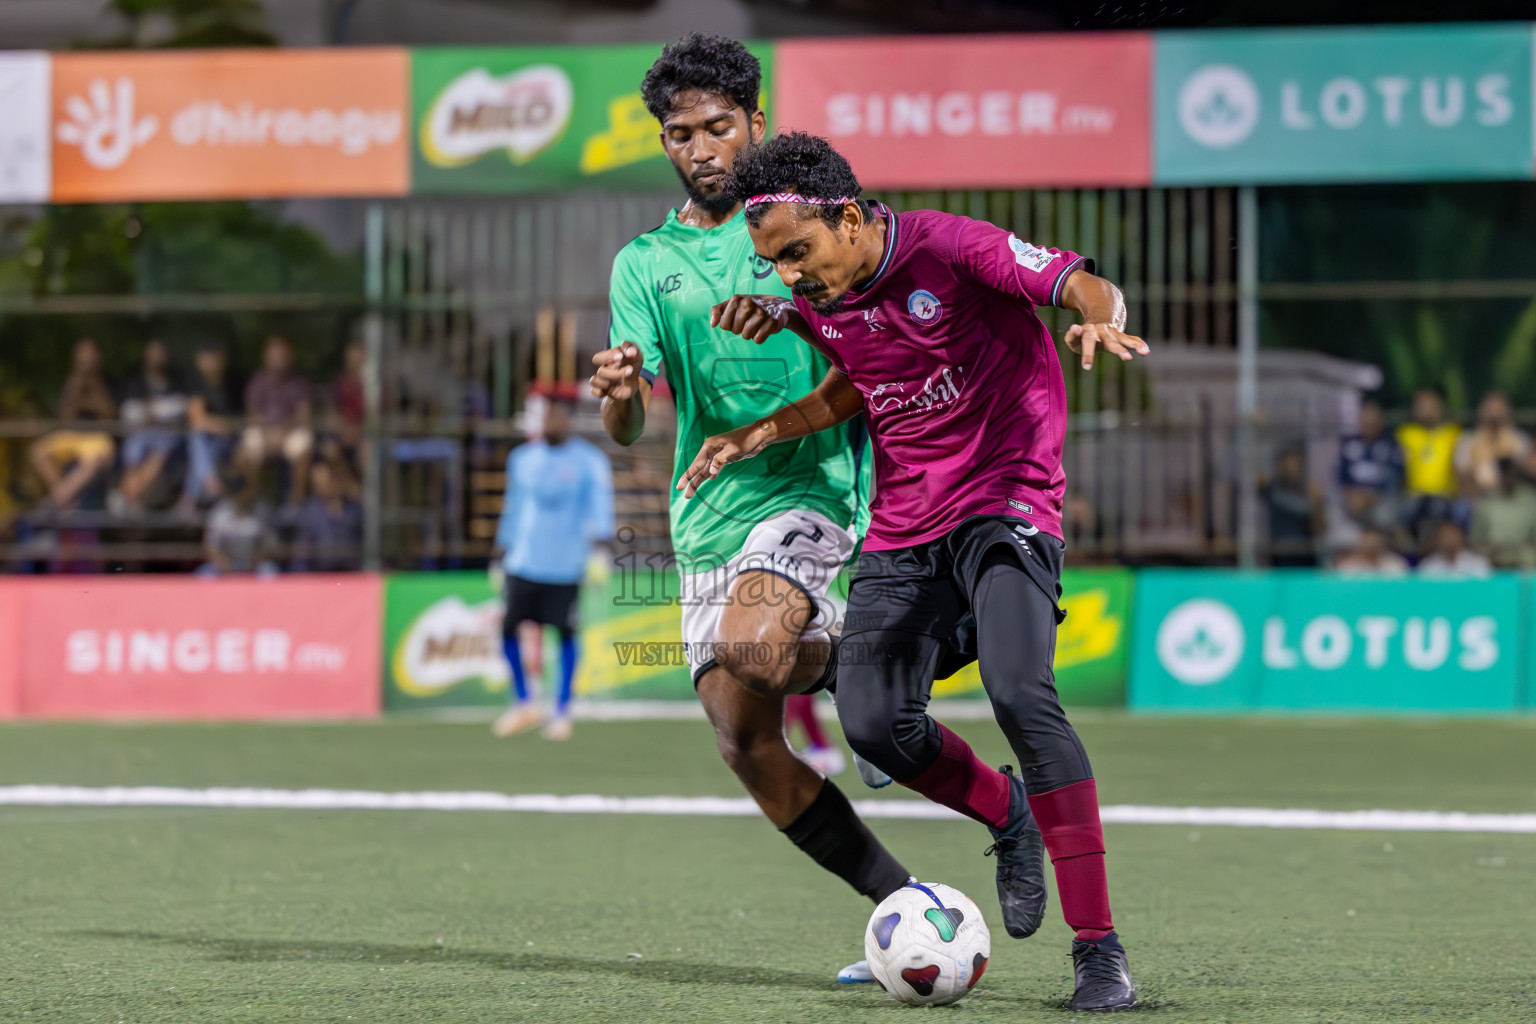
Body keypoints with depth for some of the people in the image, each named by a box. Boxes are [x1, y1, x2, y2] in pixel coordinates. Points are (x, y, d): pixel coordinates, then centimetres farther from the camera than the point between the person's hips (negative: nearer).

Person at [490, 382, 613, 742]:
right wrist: (501, 554, 20)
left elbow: (601, 509, -9)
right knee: (508, 628, 0)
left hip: (565, 566, -4)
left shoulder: (589, 461, -3)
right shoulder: (522, 458, 11)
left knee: (566, 633, 0)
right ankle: (523, 703, 17)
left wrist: (598, 547, -25)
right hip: (523, 561, 4)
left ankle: (562, 712, 13)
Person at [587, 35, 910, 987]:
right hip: (708, 524, 4)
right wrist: (618, 396, -24)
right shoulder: (644, 264, 9)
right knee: (747, 744, -4)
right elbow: (628, 429, -1)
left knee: (751, 653, -32)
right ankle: (907, 909, 6)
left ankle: (849, 667, 1)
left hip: (811, 492, -4)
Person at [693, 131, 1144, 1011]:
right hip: (902, 528, 6)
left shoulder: (951, 248, -15)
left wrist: (1101, 320, -44)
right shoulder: (817, 300, 5)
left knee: (1020, 692, -27)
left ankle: (1099, 948, -23)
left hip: (1005, 503, -6)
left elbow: (1082, 285, -21)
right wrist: (761, 435, 11)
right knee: (875, 724, -9)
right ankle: (1009, 817, 24)